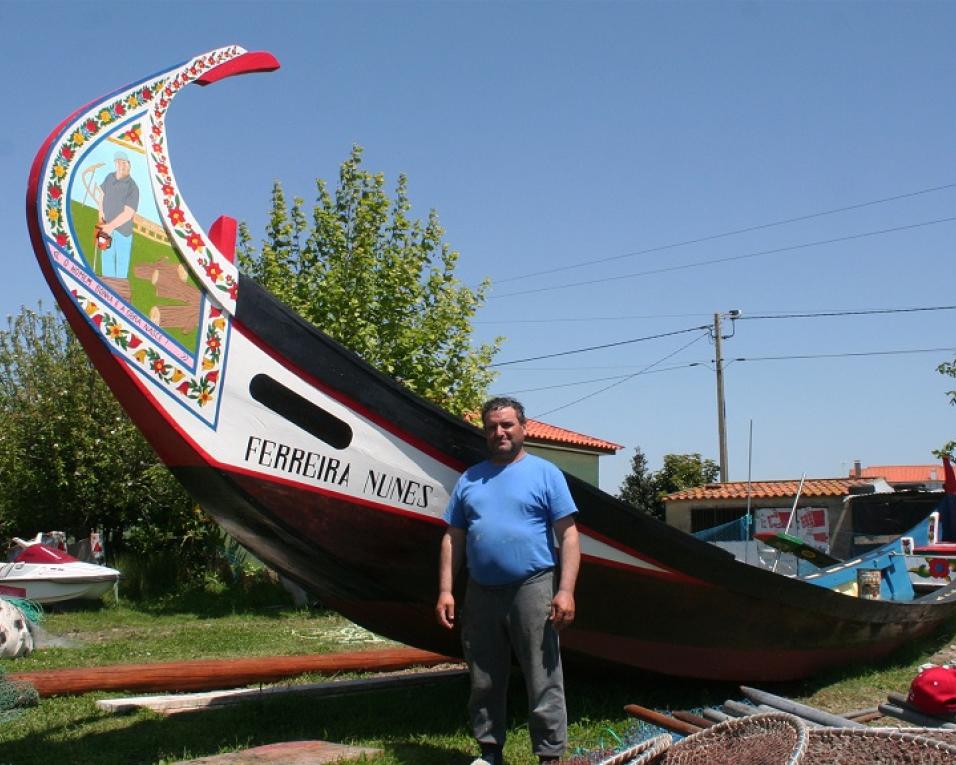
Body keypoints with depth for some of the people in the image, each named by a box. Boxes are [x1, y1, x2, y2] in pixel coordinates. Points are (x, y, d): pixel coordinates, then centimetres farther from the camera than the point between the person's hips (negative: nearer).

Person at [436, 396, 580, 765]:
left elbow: (568, 535, -4)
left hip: (532, 590, -4)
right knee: (483, 683, 13)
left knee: (543, 683, -2)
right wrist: (445, 591, 4)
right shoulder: (469, 479, 13)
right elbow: (453, 539, 13)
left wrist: (565, 591, -13)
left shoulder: (545, 473, 2)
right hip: (481, 593, 4)